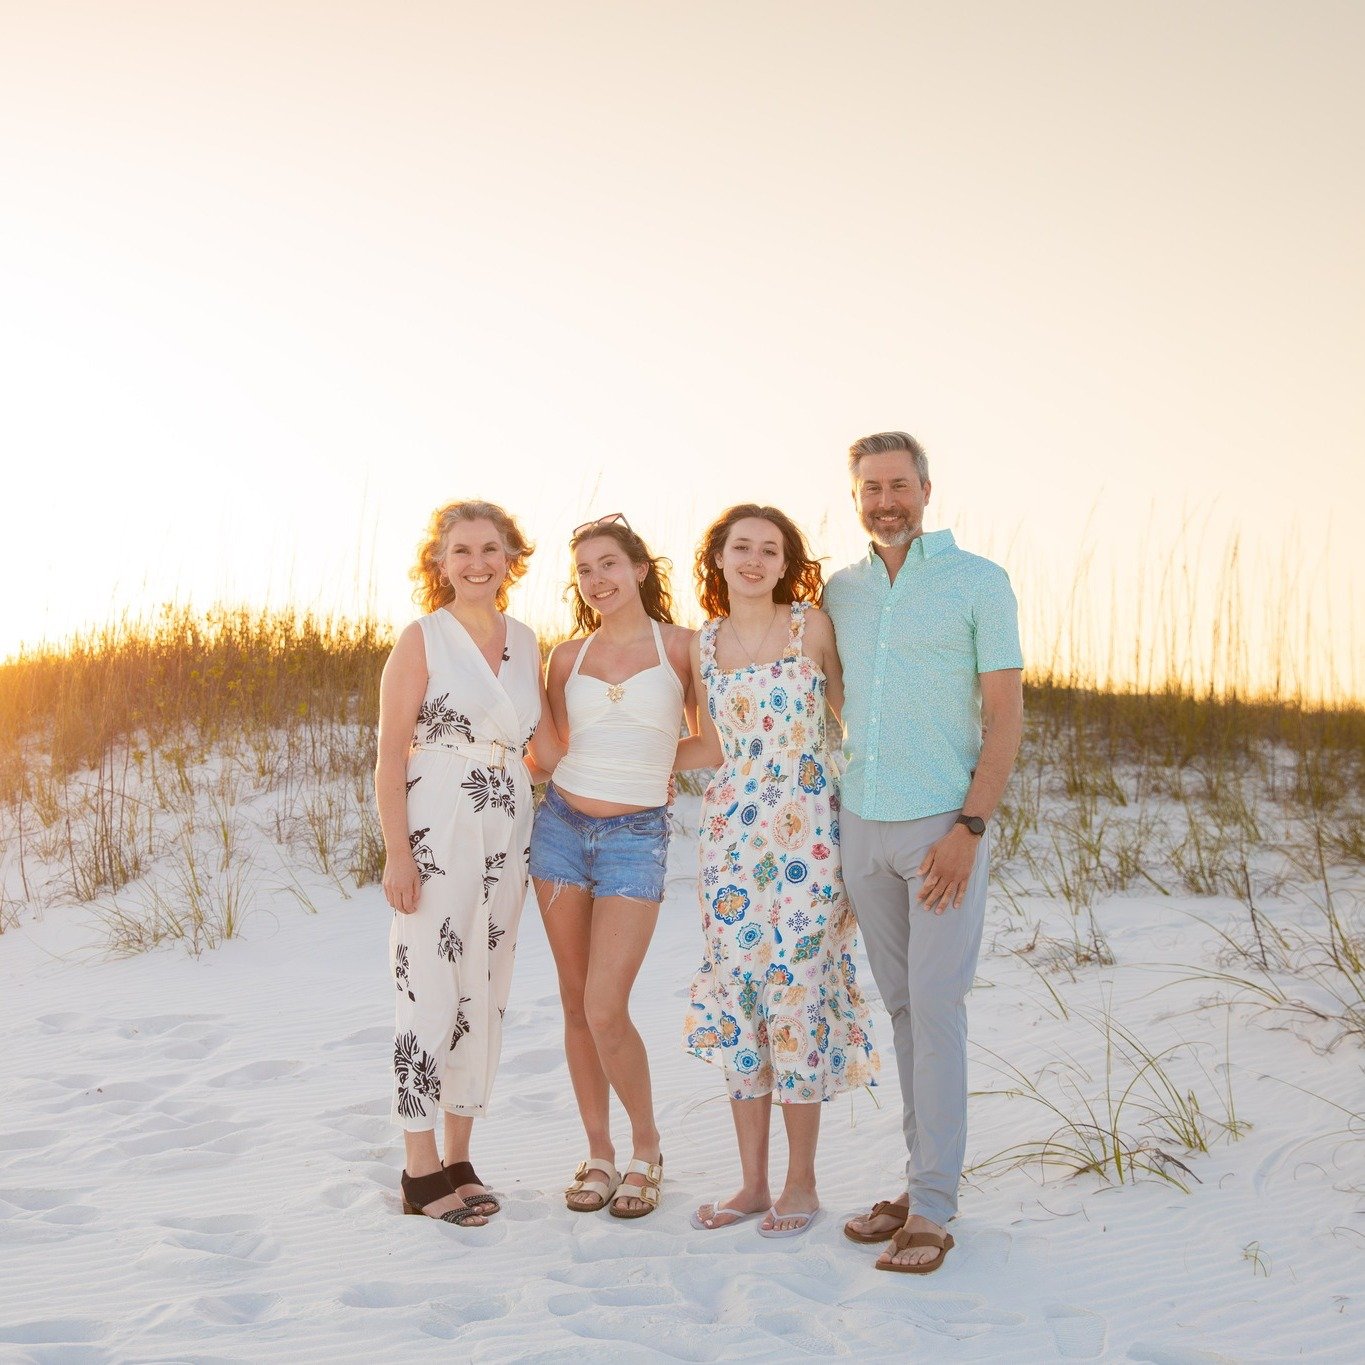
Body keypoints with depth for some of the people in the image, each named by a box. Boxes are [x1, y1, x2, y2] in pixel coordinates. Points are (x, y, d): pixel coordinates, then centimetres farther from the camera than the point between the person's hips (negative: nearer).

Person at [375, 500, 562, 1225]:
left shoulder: (526, 642, 11)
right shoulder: (423, 639, -5)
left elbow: (546, 744, 15)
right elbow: (391, 755, -8)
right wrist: (397, 854, -14)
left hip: (506, 840, 6)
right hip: (436, 838, -6)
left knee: (486, 996, 10)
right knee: (431, 997, -3)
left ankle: (459, 1159, 21)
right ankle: (421, 1171, 8)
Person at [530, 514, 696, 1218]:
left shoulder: (680, 645, -2)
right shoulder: (568, 656, 6)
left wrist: (654, 765, -3)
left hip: (636, 837, -3)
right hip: (562, 825, 4)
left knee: (606, 1010, -10)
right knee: (576, 1003, 8)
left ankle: (646, 1147, 12)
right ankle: (598, 1152, 22)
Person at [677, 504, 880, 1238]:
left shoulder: (812, 625, -1)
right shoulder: (705, 644, 9)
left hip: (805, 832, -4)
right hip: (731, 832, 4)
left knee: (797, 995, -2)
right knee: (737, 1000, 5)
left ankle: (801, 1181, 13)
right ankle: (752, 1182, 17)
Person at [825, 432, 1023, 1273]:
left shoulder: (978, 581, -3)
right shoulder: (840, 591, 10)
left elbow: (1006, 713, -7)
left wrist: (969, 827, -15)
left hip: (945, 825, -5)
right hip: (863, 824, 5)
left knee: (937, 1007, -7)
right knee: (901, 1006, 10)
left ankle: (932, 1211, -1)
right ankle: (927, 1182, 19)